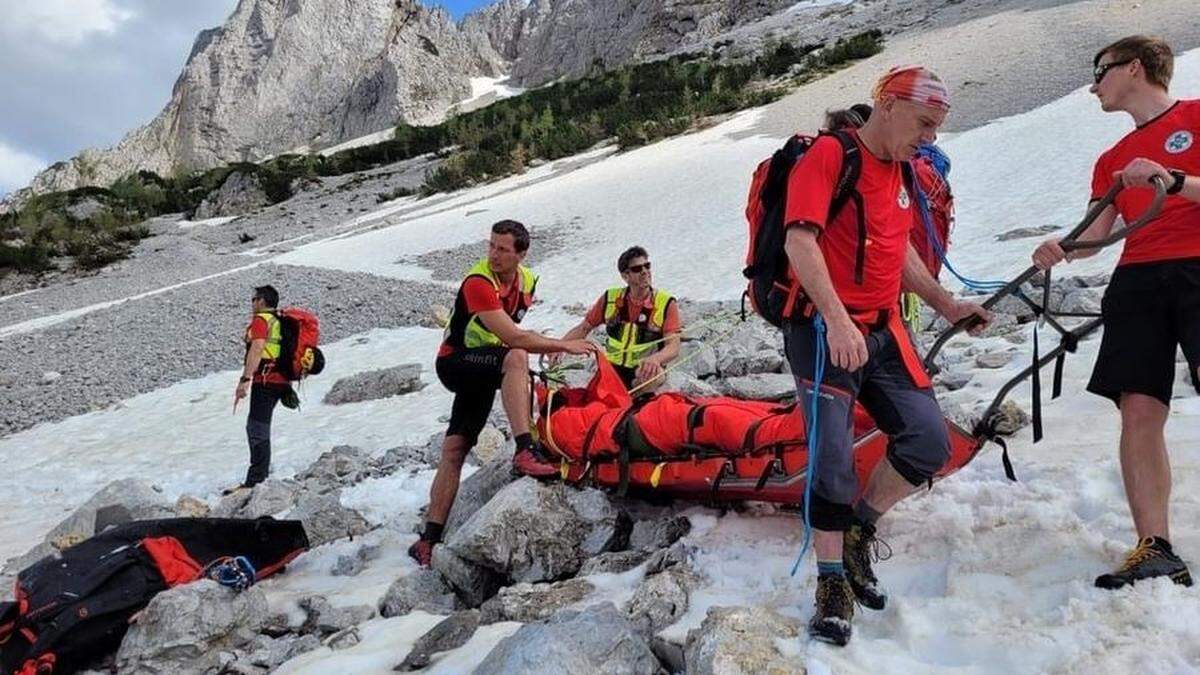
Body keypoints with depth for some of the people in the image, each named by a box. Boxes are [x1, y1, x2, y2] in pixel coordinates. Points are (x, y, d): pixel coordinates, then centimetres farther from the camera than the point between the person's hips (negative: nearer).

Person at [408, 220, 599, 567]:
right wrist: (564, 345, -26)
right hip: (455, 363, -6)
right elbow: (512, 337, -30)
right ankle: (525, 450, -40)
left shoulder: (526, 280, 3)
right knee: (516, 358, -35)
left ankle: (430, 538, 4)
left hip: (483, 369, 7)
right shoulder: (478, 282, -22)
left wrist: (547, 347, -1)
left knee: (455, 449, 1)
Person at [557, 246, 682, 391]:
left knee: (655, 376, -35)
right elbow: (583, 328, 12)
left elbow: (673, 347, -11)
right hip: (611, 369, 2)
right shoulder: (610, 299, 6)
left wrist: (655, 359, -34)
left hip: (644, 372, -2)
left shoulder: (666, 303, -2)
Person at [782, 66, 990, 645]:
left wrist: (945, 305, 22)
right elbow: (799, 242, -20)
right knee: (833, 459, -8)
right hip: (824, 330, -8)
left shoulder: (903, 172, 18)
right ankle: (833, 584, 8)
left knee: (930, 442, 0)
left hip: (883, 332, 8)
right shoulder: (829, 155, -8)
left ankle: (857, 533, 22)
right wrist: (837, 319, -30)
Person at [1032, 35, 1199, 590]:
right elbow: (1095, 234, 16)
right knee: (1138, 414, -6)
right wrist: (1060, 248, -4)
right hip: (1137, 282, 5)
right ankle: (1155, 550, -5)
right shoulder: (1113, 160, 26)